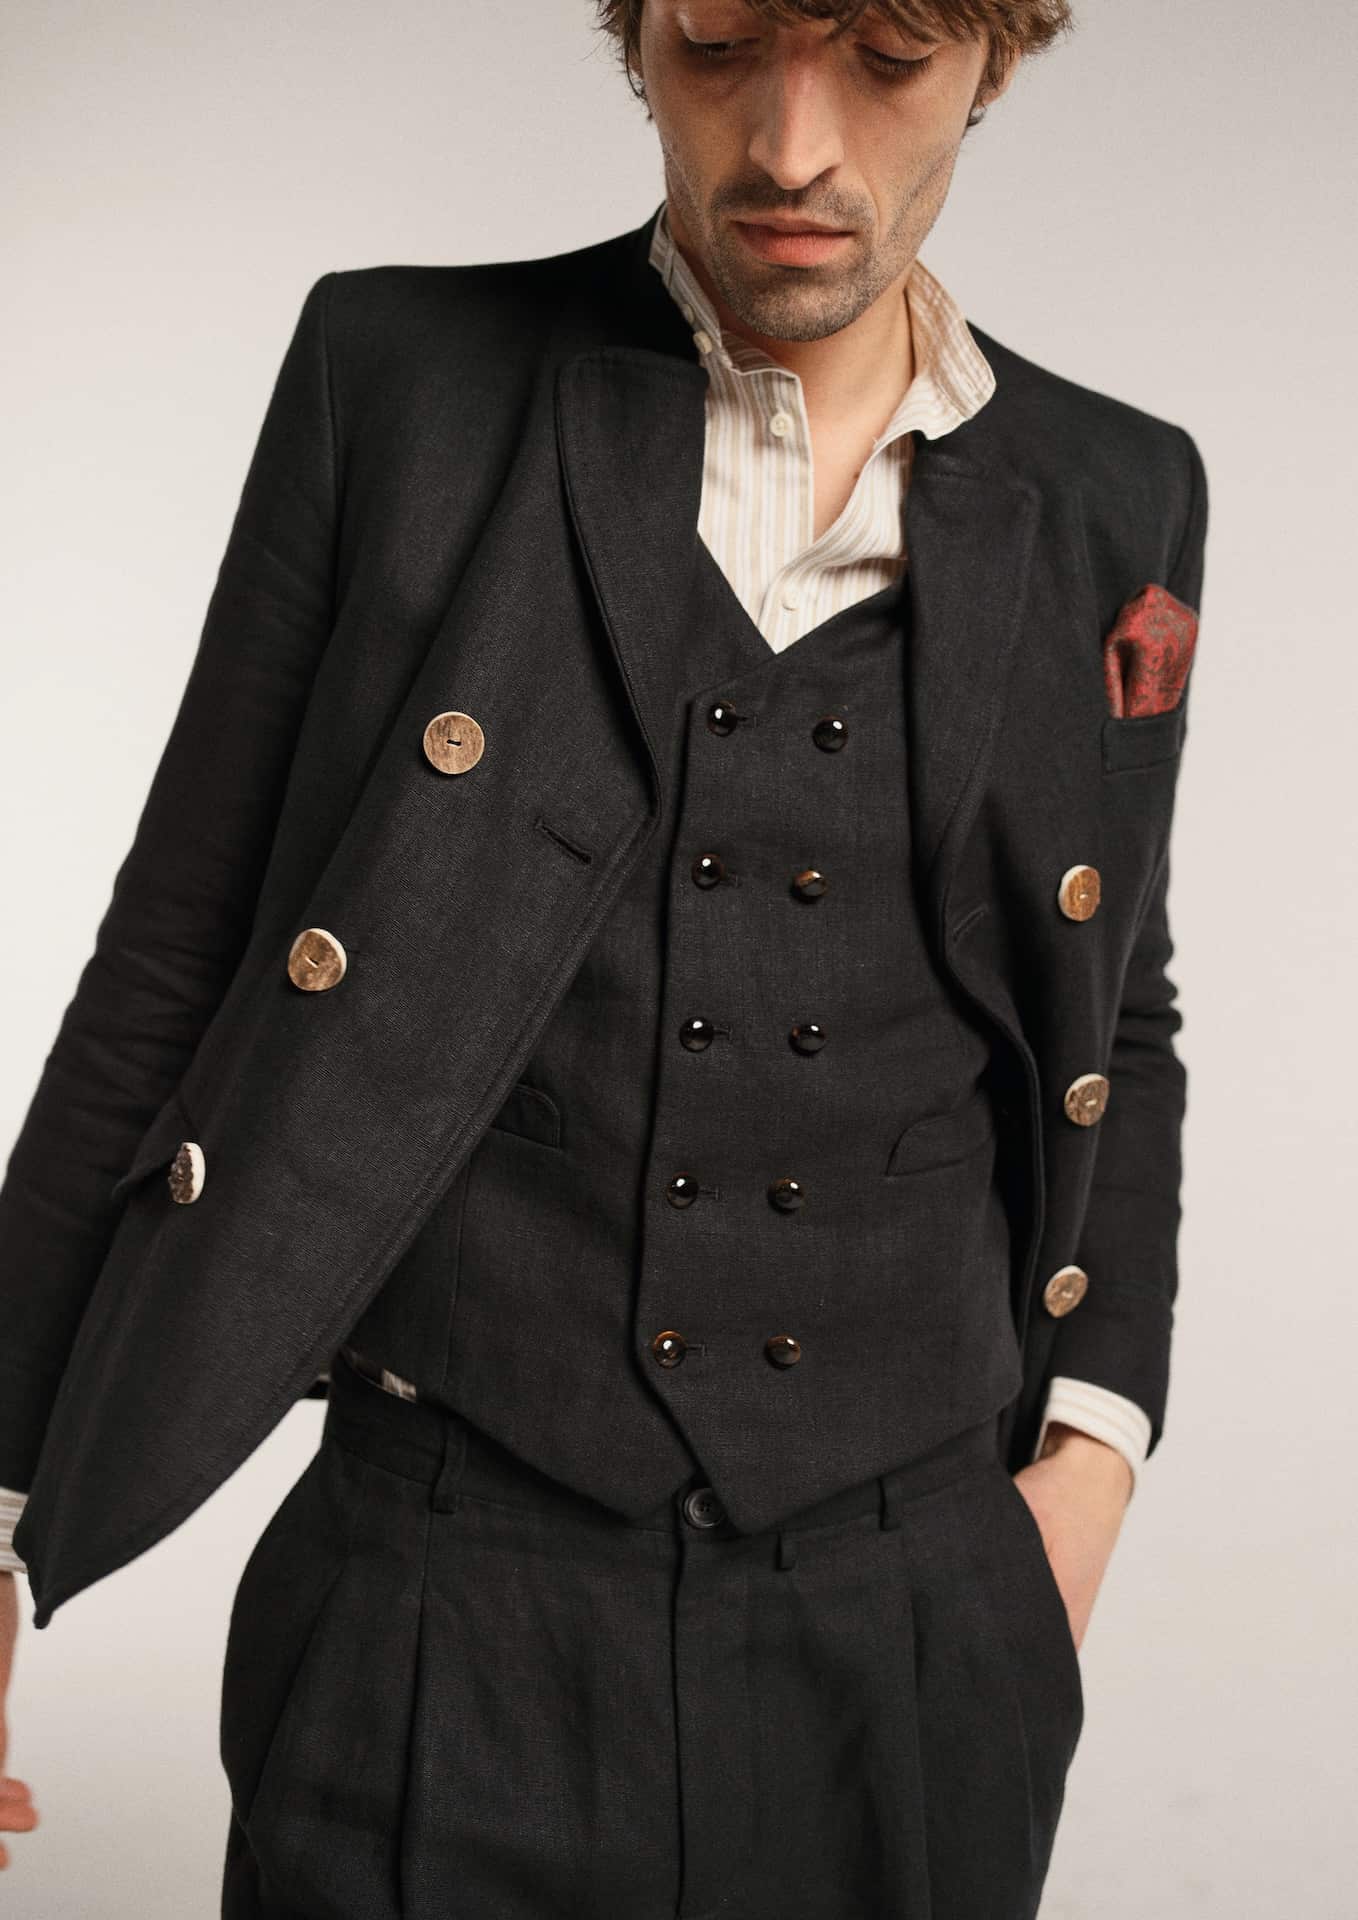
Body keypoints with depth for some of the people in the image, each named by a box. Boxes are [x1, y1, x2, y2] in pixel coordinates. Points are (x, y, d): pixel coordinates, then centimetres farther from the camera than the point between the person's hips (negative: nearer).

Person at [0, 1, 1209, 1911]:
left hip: (917, 1621, 3)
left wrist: (1091, 1453, 4)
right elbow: (174, 964, -1)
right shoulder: (398, 375, -3)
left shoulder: (1116, 497, 4)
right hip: (447, 1604, -2)